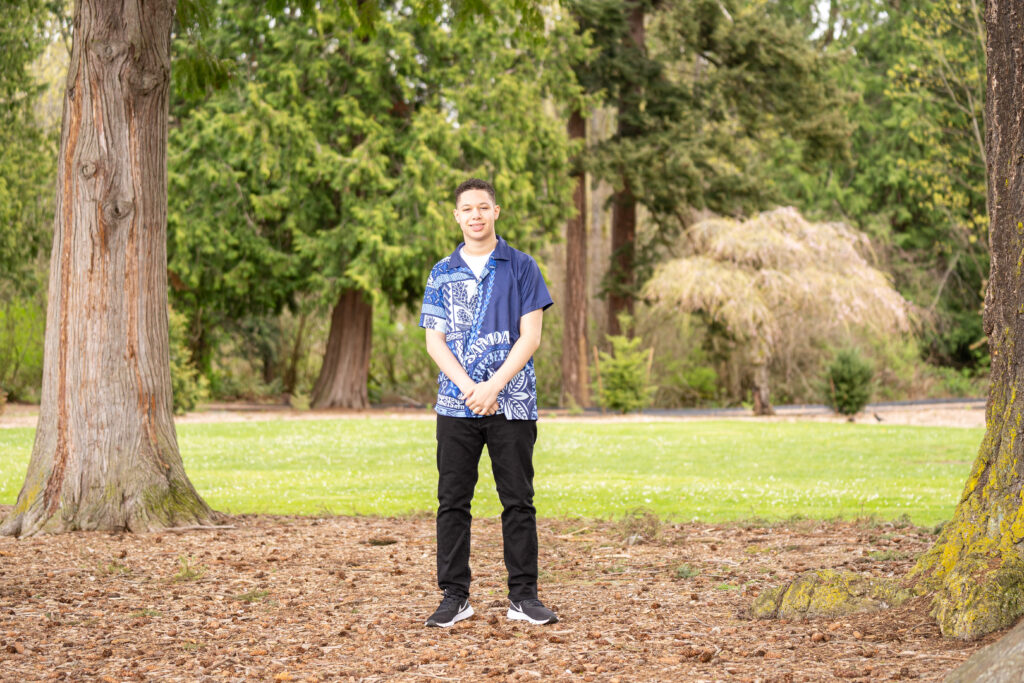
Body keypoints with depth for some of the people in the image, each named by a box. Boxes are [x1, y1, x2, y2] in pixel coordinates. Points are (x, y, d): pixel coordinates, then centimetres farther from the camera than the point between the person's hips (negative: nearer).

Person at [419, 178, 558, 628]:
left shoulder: (521, 268, 5)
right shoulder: (442, 274, 11)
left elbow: (530, 336, -1)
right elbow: (434, 341, 4)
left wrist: (494, 386, -12)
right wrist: (469, 388, -11)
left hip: (512, 403, -1)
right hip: (456, 404, 2)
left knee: (518, 501, 1)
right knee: (453, 502, 2)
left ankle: (523, 596, 8)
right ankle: (454, 597, 8)